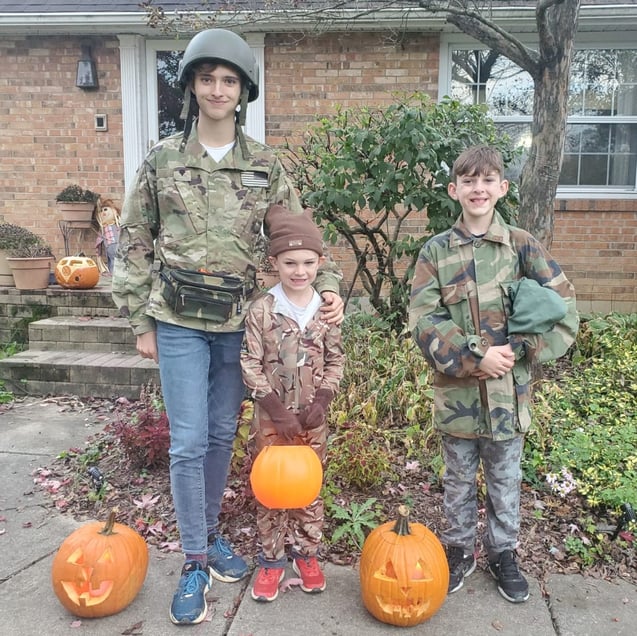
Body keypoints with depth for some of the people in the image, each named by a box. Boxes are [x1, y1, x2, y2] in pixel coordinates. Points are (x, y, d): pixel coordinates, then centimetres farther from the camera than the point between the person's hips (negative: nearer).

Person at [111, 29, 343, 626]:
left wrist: (326, 284, -12)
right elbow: (134, 242, 3)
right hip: (179, 320, -2)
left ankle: (209, 531, 34)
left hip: (238, 320, 2)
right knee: (189, 441, -2)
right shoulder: (161, 159, 1)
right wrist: (141, 322, 1)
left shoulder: (265, 165, 4)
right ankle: (195, 561, 15)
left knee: (222, 434, 13)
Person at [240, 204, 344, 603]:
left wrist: (321, 401, -11)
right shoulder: (261, 310, -10)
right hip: (271, 416, -1)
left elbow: (336, 361, 2)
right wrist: (276, 408, -15)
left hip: (313, 417, 2)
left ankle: (307, 554, 32)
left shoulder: (327, 310, -3)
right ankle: (272, 559, 25)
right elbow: (251, 365, -9)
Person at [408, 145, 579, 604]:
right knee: (459, 478, 16)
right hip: (457, 390, 0)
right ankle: (460, 548, 37)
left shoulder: (522, 245, -2)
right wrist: (475, 357, -18)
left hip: (509, 390, 0)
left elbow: (565, 306, -3)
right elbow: (424, 320, -9)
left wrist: (519, 349, -13)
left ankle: (503, 552, 37)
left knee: (505, 478, 16)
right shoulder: (436, 252, -2)